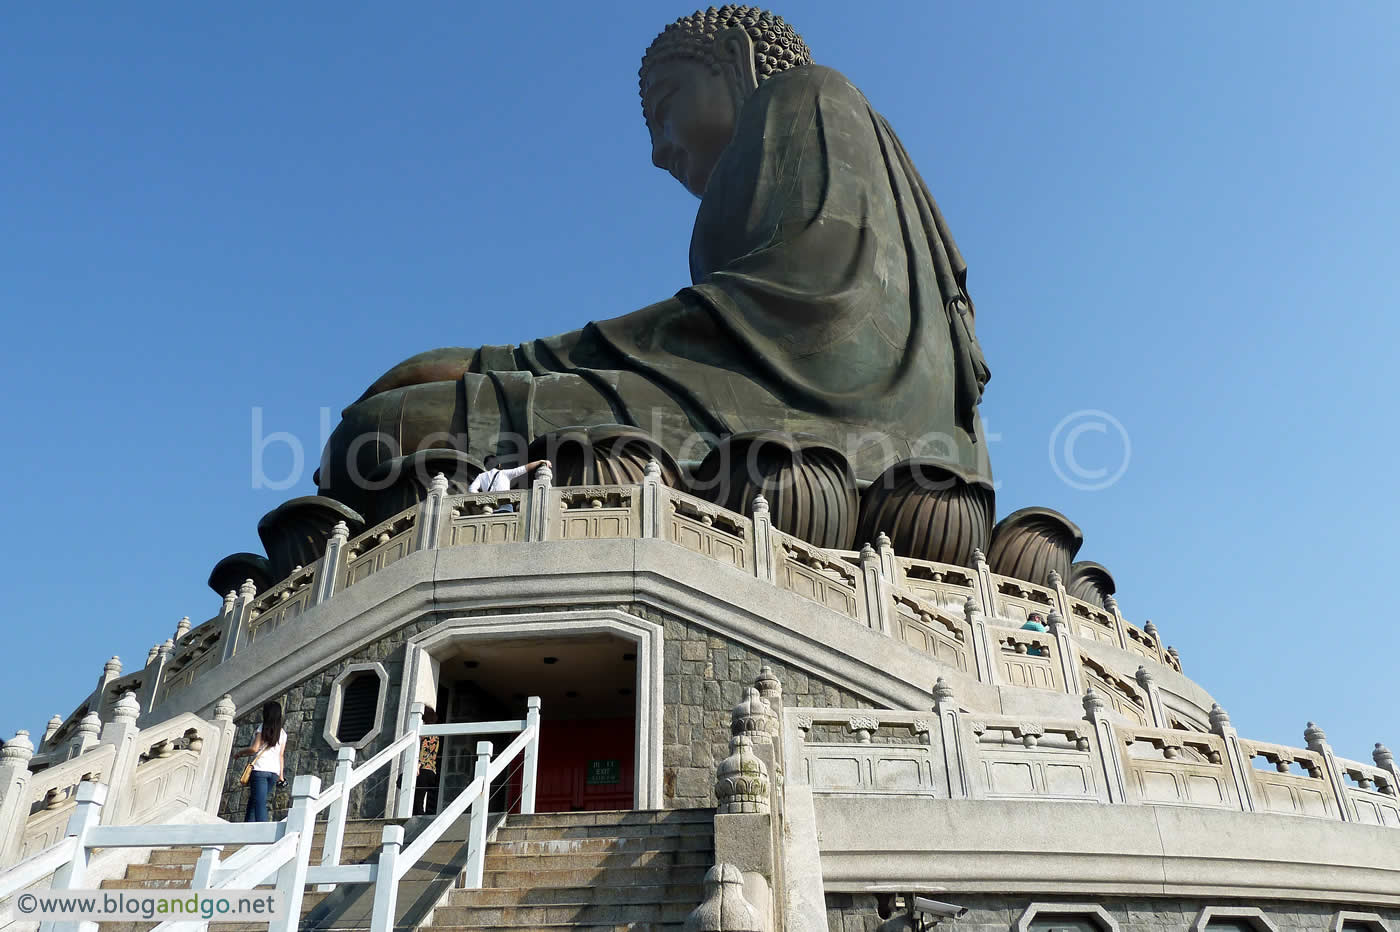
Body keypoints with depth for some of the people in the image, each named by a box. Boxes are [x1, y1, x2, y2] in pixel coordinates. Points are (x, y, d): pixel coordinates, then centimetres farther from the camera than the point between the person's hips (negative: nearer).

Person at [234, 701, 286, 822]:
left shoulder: (263, 728, 0)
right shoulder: (282, 733, 14)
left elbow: (254, 748, -8)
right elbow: (281, 755, 11)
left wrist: (240, 753, 8)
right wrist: (281, 774, 11)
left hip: (260, 769, -5)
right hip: (274, 772, 5)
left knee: (260, 803, -10)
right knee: (253, 802, 15)